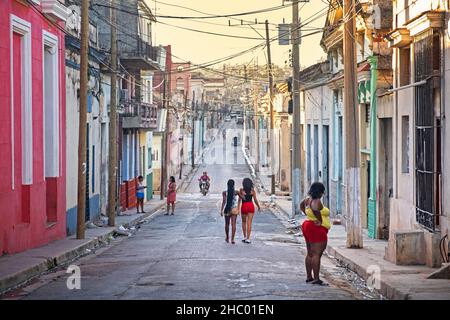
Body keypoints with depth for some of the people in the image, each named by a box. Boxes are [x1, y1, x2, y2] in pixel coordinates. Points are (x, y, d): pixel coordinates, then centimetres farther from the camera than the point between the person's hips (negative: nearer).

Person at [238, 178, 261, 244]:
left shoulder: (241, 190, -4)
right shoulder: (252, 190, -1)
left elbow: (239, 200, -6)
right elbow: (255, 200, 0)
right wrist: (259, 207, 15)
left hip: (244, 206, 0)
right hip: (251, 206, 1)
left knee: (244, 222, 19)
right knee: (249, 223, 0)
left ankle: (245, 237, 20)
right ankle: (248, 239, -5)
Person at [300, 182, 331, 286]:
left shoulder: (308, 199, 10)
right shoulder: (316, 201, -18)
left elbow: (301, 205, 29)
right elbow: (315, 209, -38)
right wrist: (320, 220, -25)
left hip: (308, 225, 10)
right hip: (317, 228, -10)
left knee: (310, 254, 14)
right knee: (316, 254, -11)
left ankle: (309, 277, 20)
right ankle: (316, 279, -13)